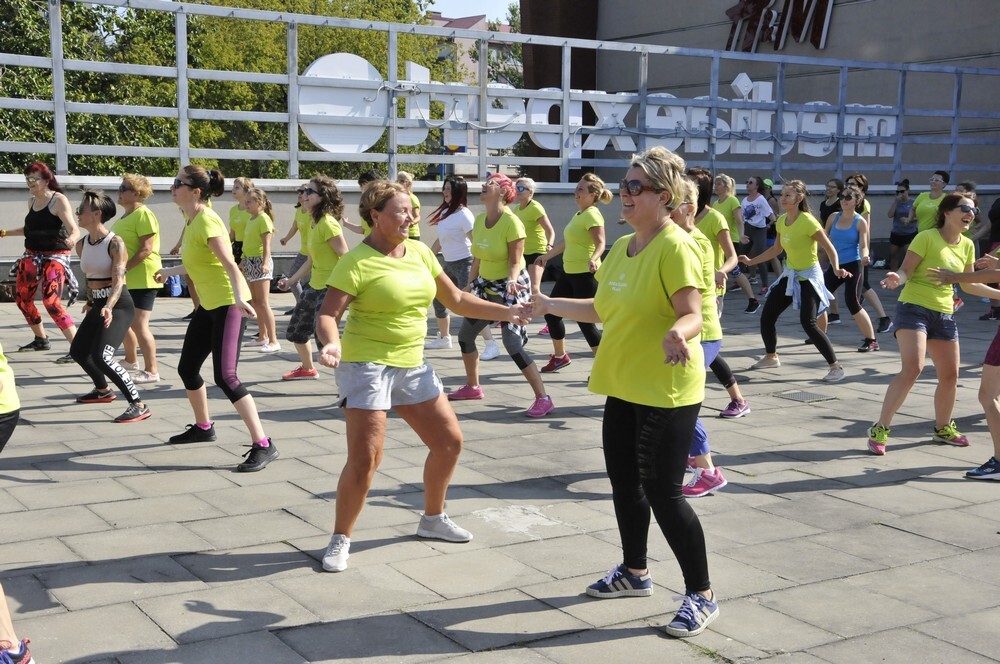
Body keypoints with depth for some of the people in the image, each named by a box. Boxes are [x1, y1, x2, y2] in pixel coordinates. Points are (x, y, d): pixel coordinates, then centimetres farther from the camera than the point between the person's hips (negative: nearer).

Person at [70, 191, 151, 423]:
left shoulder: (115, 243, -17)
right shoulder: (82, 245, 5)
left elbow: (118, 281, -26)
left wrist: (109, 307, -41)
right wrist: (90, 301, 26)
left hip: (119, 306, -9)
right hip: (98, 305, 9)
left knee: (101, 356, -23)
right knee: (77, 351, 20)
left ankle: (139, 406, -18)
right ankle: (103, 391, 46)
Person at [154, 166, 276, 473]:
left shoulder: (206, 222, -18)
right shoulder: (191, 220, 10)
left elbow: (230, 264, -30)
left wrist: (239, 298, -47)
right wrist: (169, 271, 43)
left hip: (228, 304, -10)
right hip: (208, 304, 10)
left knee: (225, 377, -17)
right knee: (187, 368, 17)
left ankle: (263, 445, -14)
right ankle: (203, 427, 39)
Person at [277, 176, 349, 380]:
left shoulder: (328, 224, -19)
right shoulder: (312, 223, 10)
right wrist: (291, 281, 17)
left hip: (330, 288, -10)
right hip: (314, 286, 10)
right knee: (296, 330, 22)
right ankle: (307, 369, 45)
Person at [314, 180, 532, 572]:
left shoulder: (420, 252, 6)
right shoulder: (357, 262, -14)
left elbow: (456, 300, 13)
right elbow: (328, 315, -18)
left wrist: (507, 313, 7)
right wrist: (331, 343, -39)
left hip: (412, 364, 7)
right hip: (366, 365, -7)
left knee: (450, 441, 11)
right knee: (365, 459, -12)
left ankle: (432, 519, 32)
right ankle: (340, 540, 8)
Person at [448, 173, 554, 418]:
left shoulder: (511, 222, -20)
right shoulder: (479, 220, 2)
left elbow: (515, 262, -19)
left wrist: (511, 281, -39)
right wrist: (469, 287, 16)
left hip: (511, 287, -8)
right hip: (485, 285, 8)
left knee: (512, 343, -17)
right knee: (465, 335, 13)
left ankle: (543, 399, -11)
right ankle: (472, 387, 33)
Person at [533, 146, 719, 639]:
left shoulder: (675, 247, -16)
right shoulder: (622, 247, 10)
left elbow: (693, 314, -22)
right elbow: (601, 309, 19)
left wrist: (677, 333, -43)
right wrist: (550, 305, 20)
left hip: (666, 391, -9)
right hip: (624, 386, 9)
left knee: (661, 492, -5)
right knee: (624, 480, 17)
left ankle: (701, 596, 9)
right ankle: (634, 572, 37)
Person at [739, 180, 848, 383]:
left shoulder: (807, 221, -21)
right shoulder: (782, 221, 2)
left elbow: (830, 248, -20)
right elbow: (776, 249, 16)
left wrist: (836, 269, -37)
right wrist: (751, 261, 14)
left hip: (809, 277, -8)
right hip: (790, 275, 8)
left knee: (808, 323, -21)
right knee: (767, 315, 8)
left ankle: (836, 366, -11)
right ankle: (771, 357, 31)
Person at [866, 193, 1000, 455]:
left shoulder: (967, 246, 9)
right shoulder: (927, 237, -10)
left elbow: (969, 285, 20)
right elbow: (906, 271, -13)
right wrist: (896, 279, -35)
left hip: (944, 314, 7)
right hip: (914, 308, -7)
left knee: (950, 375, 10)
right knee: (912, 368, -22)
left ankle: (943, 428, 34)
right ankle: (880, 430, -14)